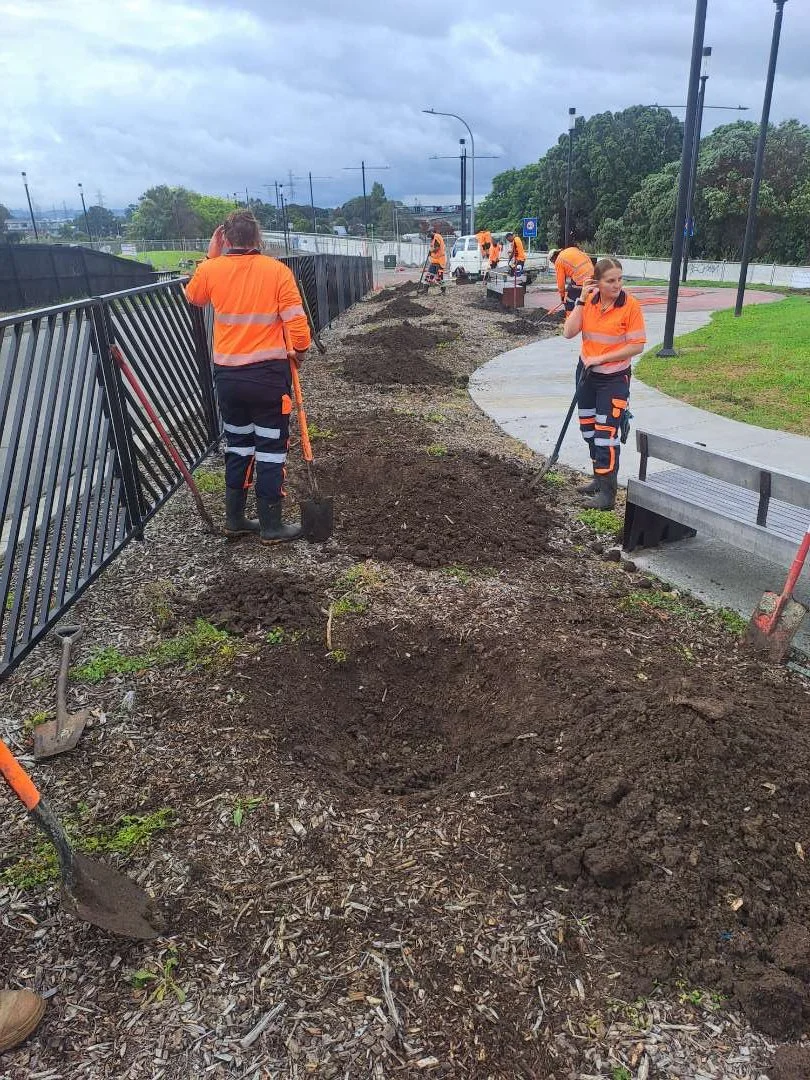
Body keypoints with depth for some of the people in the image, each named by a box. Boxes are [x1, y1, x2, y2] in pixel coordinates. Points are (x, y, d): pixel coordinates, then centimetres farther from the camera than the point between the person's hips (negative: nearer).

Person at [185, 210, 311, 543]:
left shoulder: (211, 270, 1)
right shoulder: (276, 270, -8)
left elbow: (193, 296, 22)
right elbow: (296, 319, -11)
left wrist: (210, 257, 22)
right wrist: (300, 350, 7)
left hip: (228, 375, 4)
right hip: (269, 373, -3)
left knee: (238, 445, 18)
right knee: (271, 448, 5)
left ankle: (234, 519, 23)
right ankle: (271, 526, 11)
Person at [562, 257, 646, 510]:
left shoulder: (631, 305, -15)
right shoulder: (588, 301, -2)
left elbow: (637, 346, -16)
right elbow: (569, 332, -12)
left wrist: (601, 358, -18)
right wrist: (581, 300, -17)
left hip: (614, 378, -6)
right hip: (587, 373, 6)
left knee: (606, 432, -10)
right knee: (589, 430, 16)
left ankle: (607, 492, -3)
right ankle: (600, 478, 33)